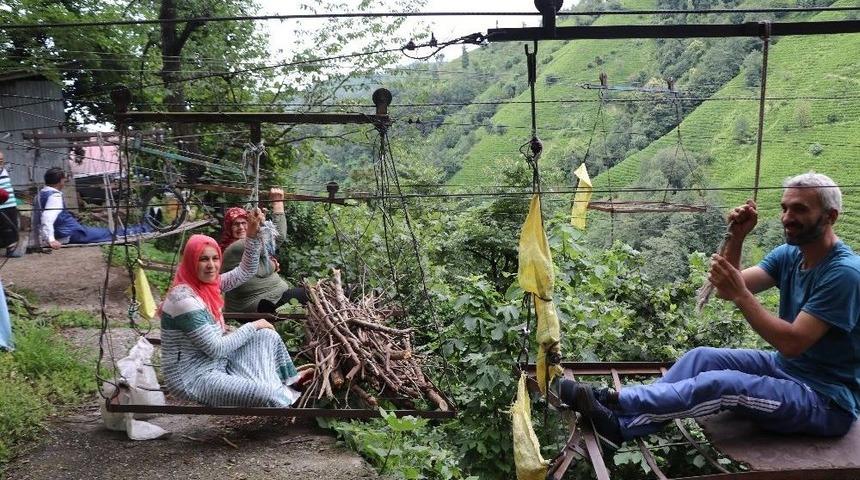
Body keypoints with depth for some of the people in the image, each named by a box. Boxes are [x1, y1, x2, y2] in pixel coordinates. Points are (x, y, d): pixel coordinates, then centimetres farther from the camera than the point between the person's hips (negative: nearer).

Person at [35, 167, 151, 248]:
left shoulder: (40, 194, 10)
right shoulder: (55, 196, -21)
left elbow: (35, 220, 19)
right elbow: (47, 218, -33)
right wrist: (51, 240, -36)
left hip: (61, 234, 10)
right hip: (72, 234, -10)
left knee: (102, 230, 18)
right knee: (108, 233, 2)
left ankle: (139, 229, 28)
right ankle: (143, 229, 13)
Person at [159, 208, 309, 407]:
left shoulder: (208, 283, 3)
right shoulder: (184, 299, -24)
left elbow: (246, 271, 7)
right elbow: (216, 348, -22)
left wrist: (252, 234, -8)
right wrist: (253, 326, -10)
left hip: (218, 362, 10)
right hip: (193, 378, -10)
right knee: (267, 396, -26)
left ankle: (281, 390, 10)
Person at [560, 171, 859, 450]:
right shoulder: (790, 254, 4)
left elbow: (792, 343, -27)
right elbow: (734, 288, -4)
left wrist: (739, 293, -31)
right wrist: (736, 239, -18)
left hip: (829, 401, -8)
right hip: (785, 367, 8)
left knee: (719, 385, -27)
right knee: (701, 357, -7)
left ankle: (613, 400, -19)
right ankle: (622, 424, -14)